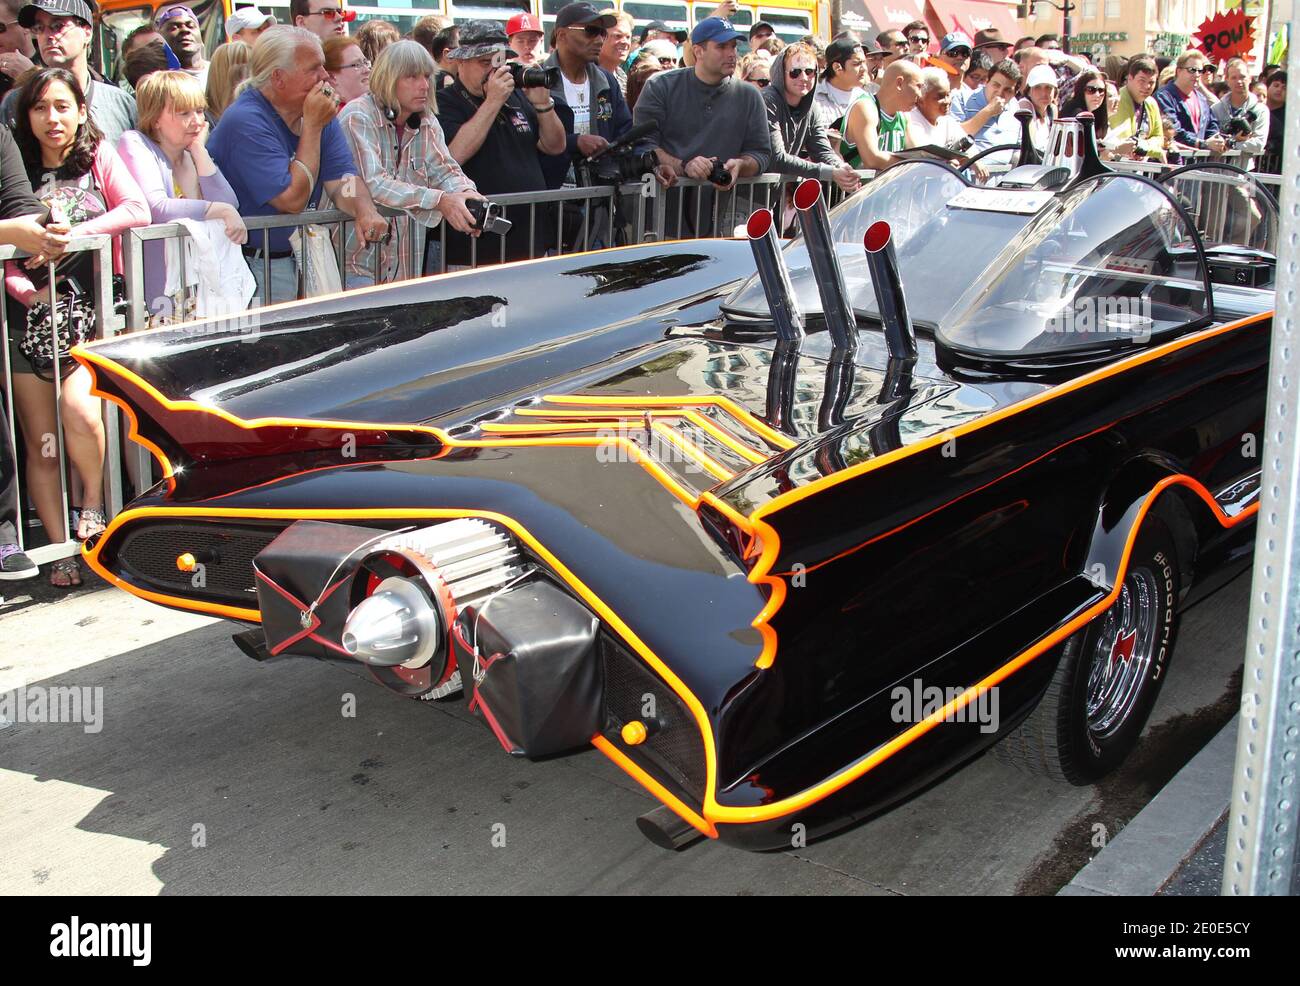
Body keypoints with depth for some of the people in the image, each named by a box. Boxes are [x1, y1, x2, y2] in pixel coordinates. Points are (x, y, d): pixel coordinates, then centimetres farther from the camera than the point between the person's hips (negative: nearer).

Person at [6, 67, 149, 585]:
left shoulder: (100, 156, 10)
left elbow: (138, 211, -6)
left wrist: (72, 234, -13)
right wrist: (23, 287, -12)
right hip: (30, 315, 2)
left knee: (79, 410, -26)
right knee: (41, 444, 1)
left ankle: (95, 502, 1)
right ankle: (61, 550, 8)